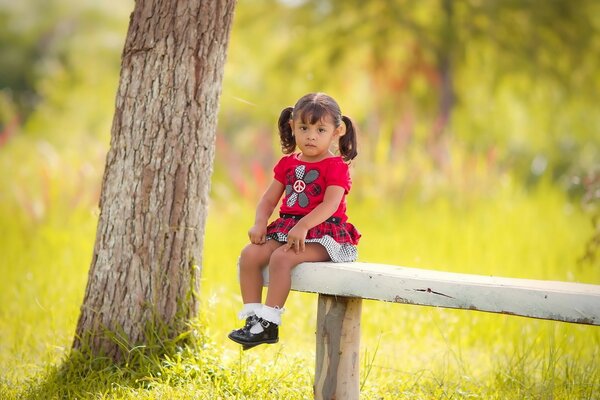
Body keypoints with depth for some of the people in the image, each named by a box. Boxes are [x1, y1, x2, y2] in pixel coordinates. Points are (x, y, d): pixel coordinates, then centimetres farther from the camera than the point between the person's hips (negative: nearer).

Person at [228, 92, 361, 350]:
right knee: (249, 255, -14)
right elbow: (269, 199, 15)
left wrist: (303, 226, -32)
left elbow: (331, 203, -19)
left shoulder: (335, 166, -5)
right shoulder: (288, 163, 15)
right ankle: (252, 317, -11)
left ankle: (269, 323, -28)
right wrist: (260, 223, -6)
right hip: (286, 228, 7)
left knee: (281, 257, -31)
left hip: (322, 232, -7)